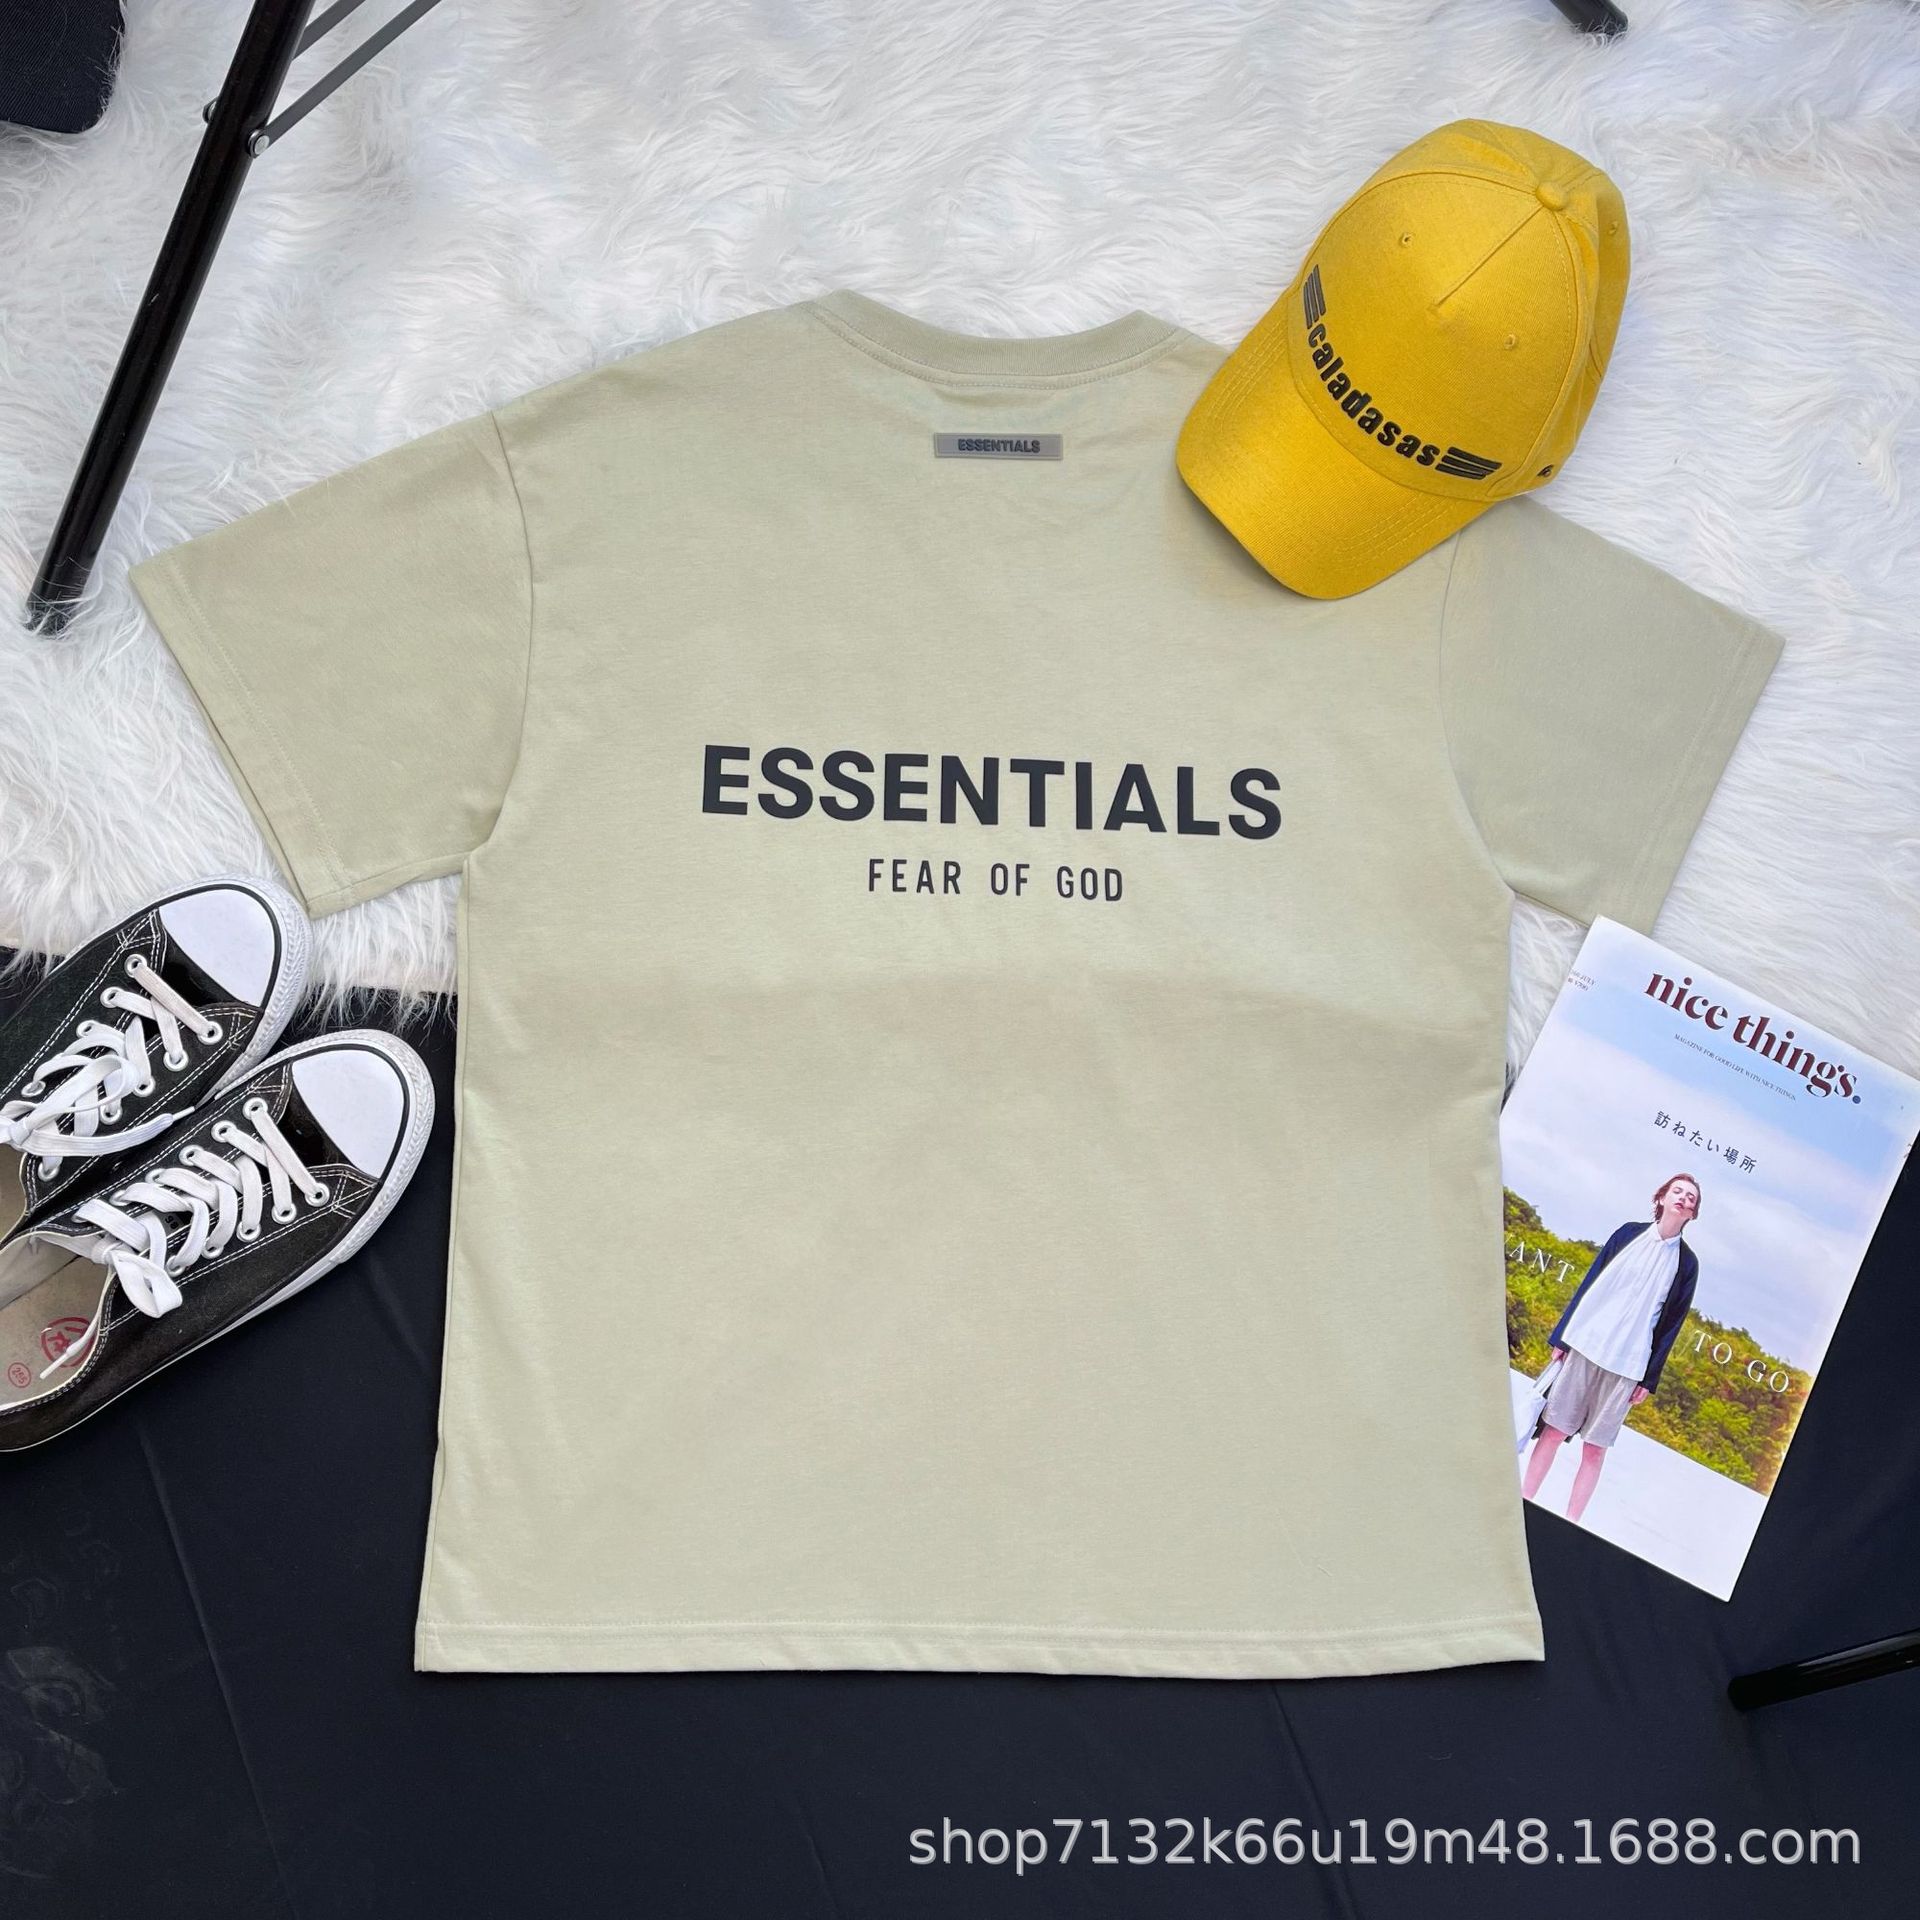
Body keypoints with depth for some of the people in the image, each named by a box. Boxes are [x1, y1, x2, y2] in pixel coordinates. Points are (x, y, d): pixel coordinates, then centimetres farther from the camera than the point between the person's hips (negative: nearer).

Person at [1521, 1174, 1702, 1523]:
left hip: (1627, 1364, 0)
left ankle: (1569, 1523, 7)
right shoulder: (1630, 1233, 4)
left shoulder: (1686, 1263, 3)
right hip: (1585, 1345, 0)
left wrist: (1649, 1378, 3)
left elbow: (1670, 1324, 5)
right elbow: (1589, 1284, 6)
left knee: (1594, 1448, 1)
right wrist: (1561, 1336, 2)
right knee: (1554, 1430, 1)